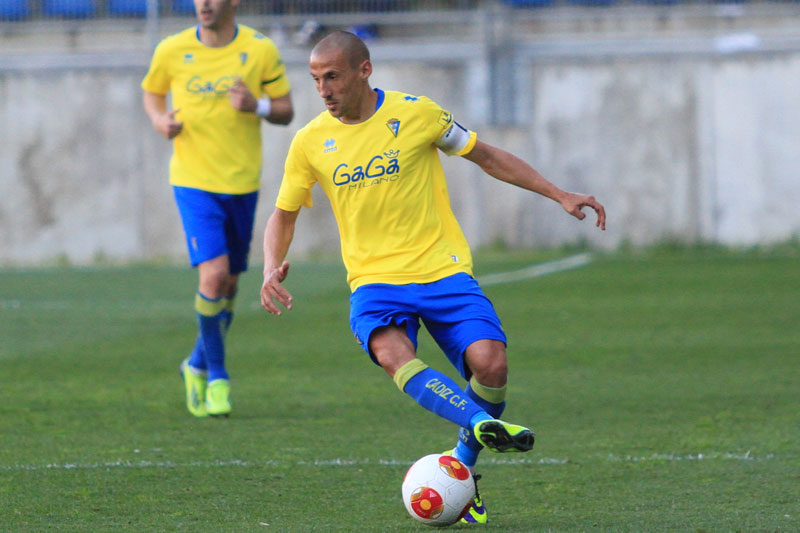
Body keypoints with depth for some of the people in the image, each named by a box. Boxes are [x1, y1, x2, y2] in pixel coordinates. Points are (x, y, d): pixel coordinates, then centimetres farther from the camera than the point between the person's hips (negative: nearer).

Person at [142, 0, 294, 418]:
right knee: (214, 275, -17)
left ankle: (198, 365, 34)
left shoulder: (261, 51, -4)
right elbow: (152, 91, 15)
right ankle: (217, 376, 0)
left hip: (242, 183, 2)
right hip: (193, 181, -2)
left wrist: (256, 106, -18)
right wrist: (160, 120, -7)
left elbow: (286, 111, 4)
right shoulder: (172, 51, -4)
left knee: (228, 283, 10)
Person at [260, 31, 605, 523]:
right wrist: (272, 268, -3)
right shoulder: (311, 142, 4)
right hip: (375, 280, 1)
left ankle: (461, 469, 2)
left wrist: (560, 196, 8)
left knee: (489, 363, -21)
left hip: (443, 270, -1)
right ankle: (481, 425, -46)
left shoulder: (416, 114, -2)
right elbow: (284, 215, 17)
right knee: (392, 353, -34)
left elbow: (487, 157, 10)